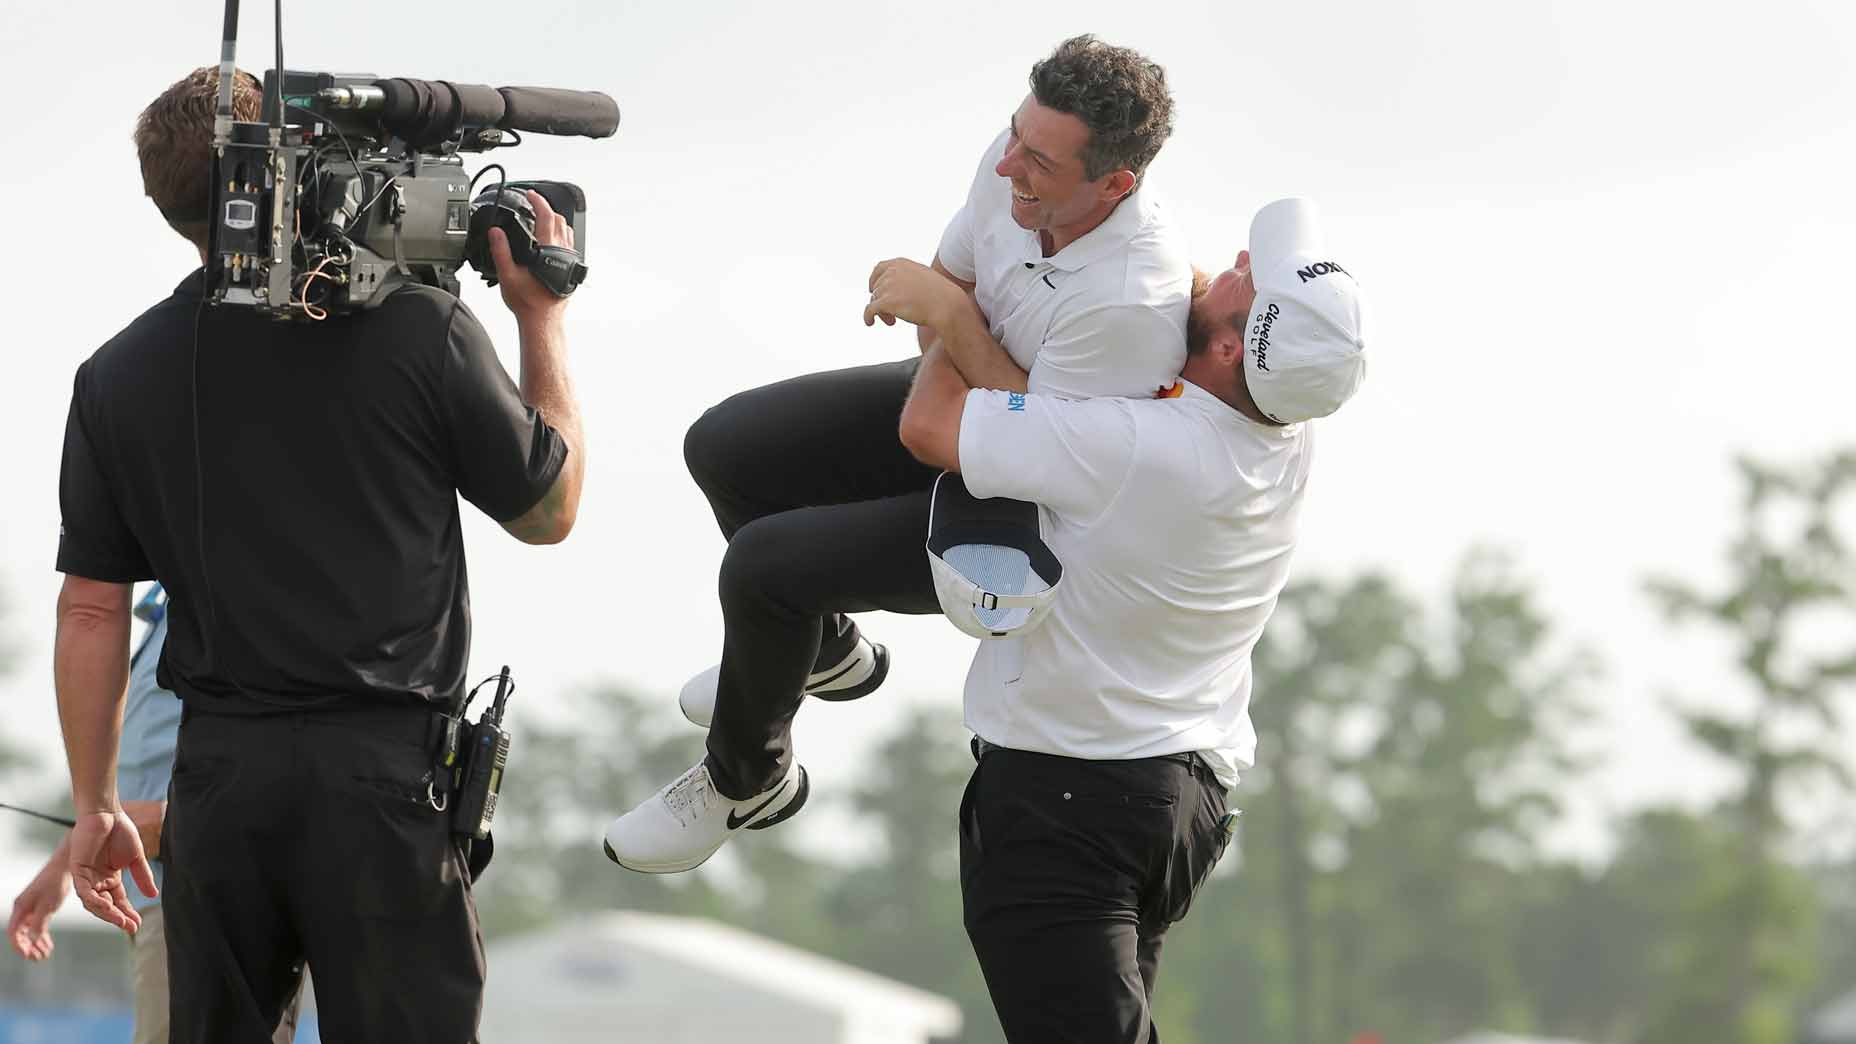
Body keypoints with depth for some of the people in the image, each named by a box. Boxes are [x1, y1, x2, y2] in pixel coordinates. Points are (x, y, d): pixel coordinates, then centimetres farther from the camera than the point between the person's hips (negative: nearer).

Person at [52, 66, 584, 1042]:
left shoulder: (118, 376, 4)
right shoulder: (420, 331, -6)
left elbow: (90, 613, 6)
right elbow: (548, 511, 8)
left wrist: (95, 806, 15)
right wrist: (543, 318, 17)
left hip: (218, 772, 3)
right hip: (383, 765, -3)